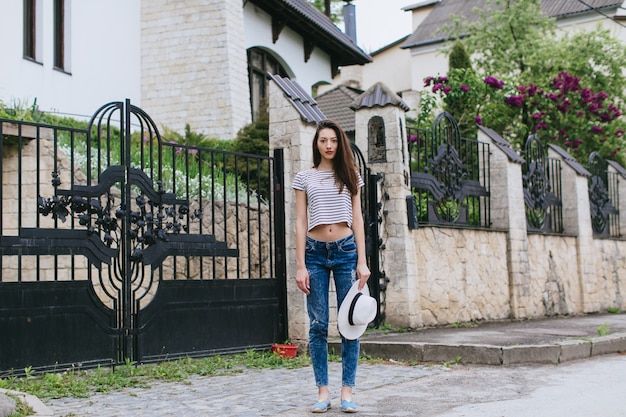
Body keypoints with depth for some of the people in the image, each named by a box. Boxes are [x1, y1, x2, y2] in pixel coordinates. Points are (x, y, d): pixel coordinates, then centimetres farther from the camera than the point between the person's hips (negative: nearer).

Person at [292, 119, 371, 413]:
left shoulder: (350, 176, 9)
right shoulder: (304, 178, 7)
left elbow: (357, 219, 7)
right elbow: (301, 222, 3)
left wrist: (362, 261, -1)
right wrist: (300, 266, -3)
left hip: (346, 250, 1)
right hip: (315, 252, -1)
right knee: (318, 325, -1)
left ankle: (347, 391, 6)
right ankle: (323, 392, 6)